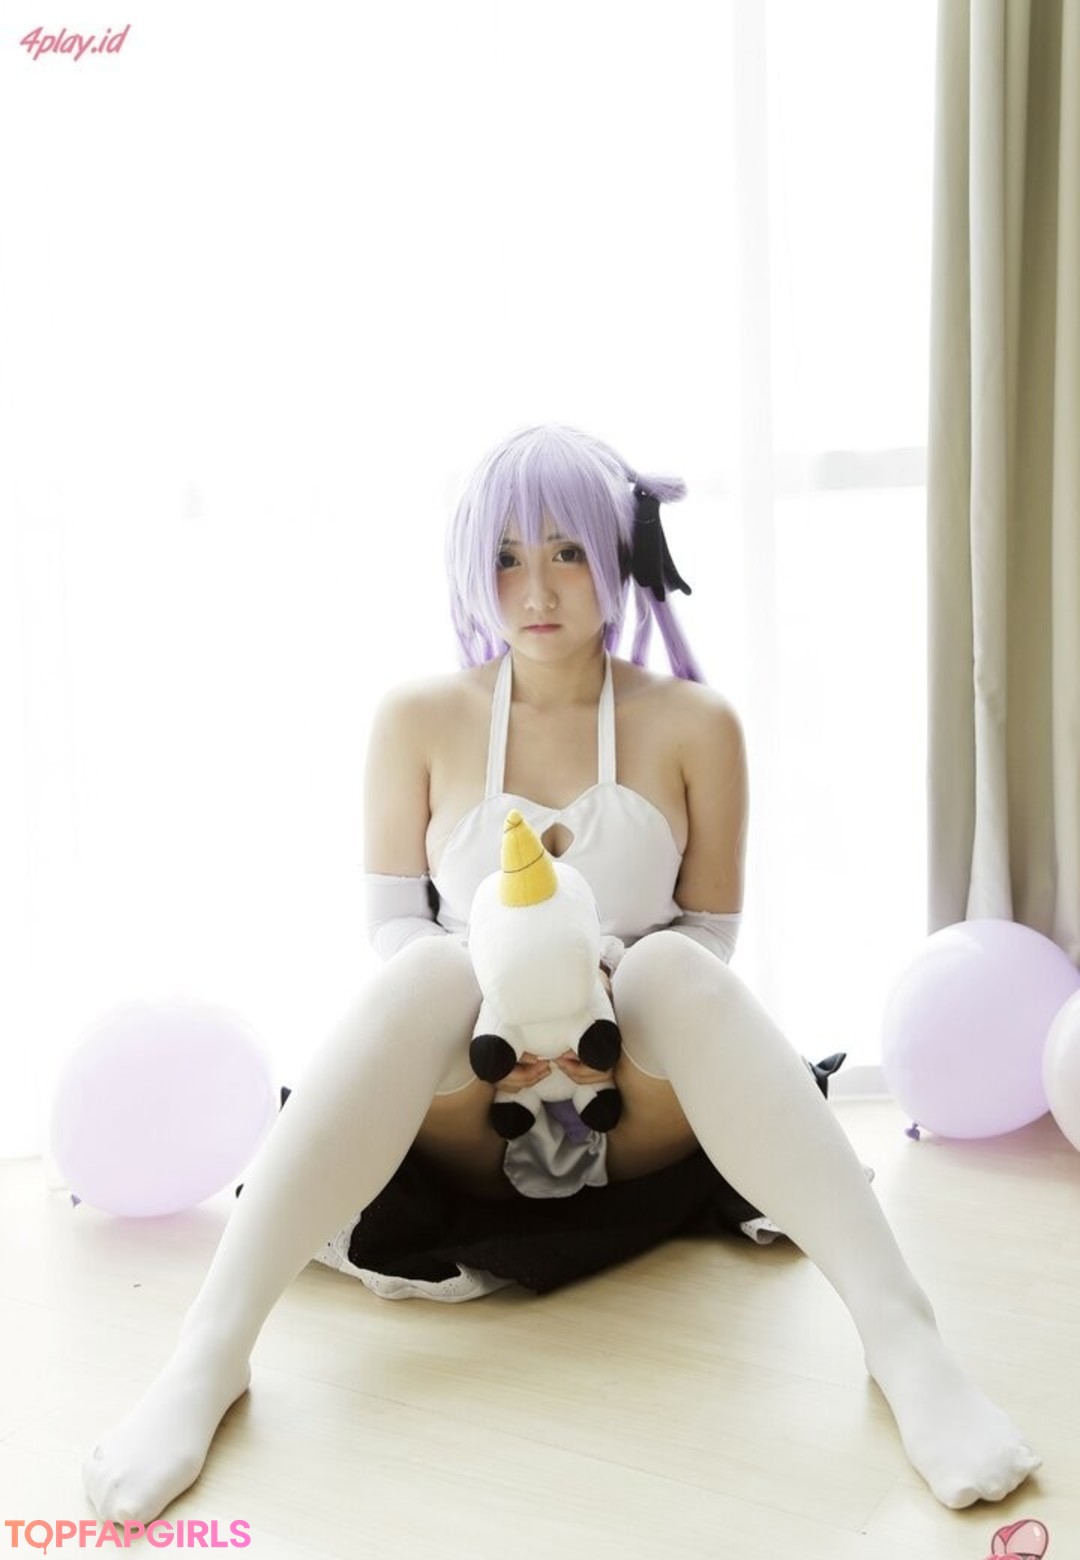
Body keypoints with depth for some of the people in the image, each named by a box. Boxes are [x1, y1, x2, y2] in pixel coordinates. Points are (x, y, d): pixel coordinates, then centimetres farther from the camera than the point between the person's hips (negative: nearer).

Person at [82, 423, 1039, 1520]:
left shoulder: (692, 724, -1)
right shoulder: (420, 719, 0)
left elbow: (710, 943, 1)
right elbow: (392, 923, 1)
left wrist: (605, 1018, -20)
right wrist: (490, 1023, -19)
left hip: (638, 1114, 0)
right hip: (470, 1116, 0)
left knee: (672, 964, -31)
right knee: (432, 967, -31)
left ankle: (904, 1338, -37)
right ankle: (208, 1357, -35)